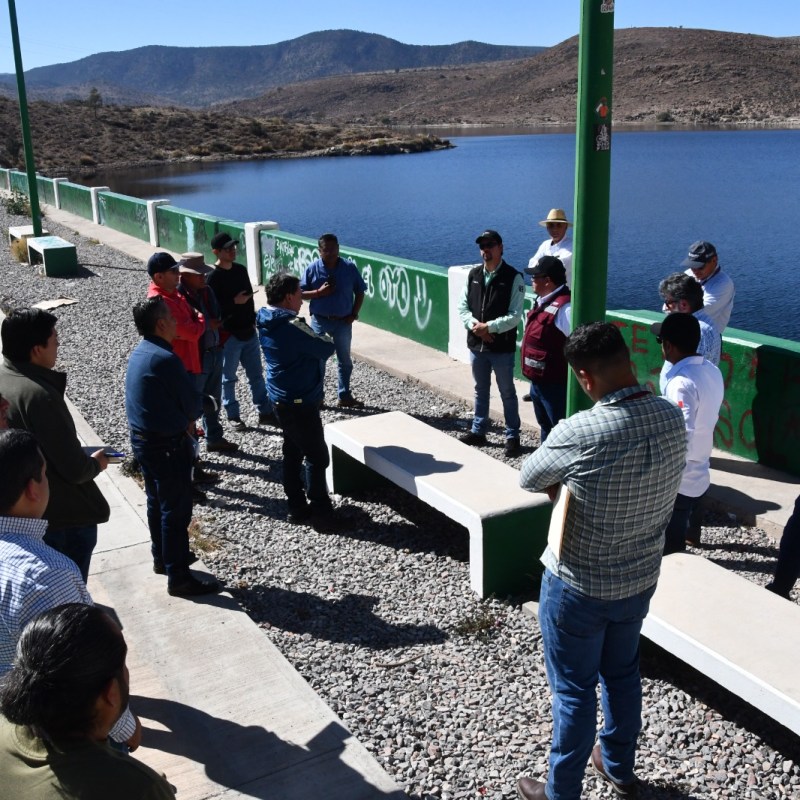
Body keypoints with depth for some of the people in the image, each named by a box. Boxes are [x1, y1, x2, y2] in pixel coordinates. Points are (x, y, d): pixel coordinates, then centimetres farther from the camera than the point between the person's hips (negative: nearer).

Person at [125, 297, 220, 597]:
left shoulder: (139, 353, 5)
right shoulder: (165, 359, -25)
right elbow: (194, 404, -19)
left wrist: (182, 417, 2)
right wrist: (188, 417, 2)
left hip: (142, 438, 10)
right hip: (167, 445, -10)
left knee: (157, 502, 23)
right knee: (176, 511, 1)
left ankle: (162, 557, 39)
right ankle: (178, 577, 10)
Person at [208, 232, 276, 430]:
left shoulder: (241, 269, 5)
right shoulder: (213, 277, -15)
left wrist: (252, 320, 12)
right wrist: (234, 302, -23)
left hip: (249, 332, 6)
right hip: (229, 335, -6)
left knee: (256, 374, 13)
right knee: (228, 378, 8)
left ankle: (265, 412, 22)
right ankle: (233, 416, 21)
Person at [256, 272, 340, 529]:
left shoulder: (266, 322, 4)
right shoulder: (292, 326, -25)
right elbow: (328, 348, -17)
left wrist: (316, 339, -3)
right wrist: (325, 338, 3)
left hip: (281, 399, 9)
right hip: (300, 402, -9)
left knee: (293, 452, 17)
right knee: (317, 457, 1)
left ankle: (297, 507, 25)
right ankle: (321, 512, 8)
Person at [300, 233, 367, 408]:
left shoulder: (349, 267, -7)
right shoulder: (312, 269, -8)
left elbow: (360, 292, 2)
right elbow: (301, 293, -4)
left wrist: (354, 314, -5)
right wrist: (319, 292, -20)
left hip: (343, 322, 1)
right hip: (320, 321, -1)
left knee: (345, 360, 12)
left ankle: (345, 396, 26)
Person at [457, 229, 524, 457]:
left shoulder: (513, 278, -10)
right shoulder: (473, 274, 6)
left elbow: (515, 316, -15)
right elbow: (462, 306, 5)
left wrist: (489, 327, -20)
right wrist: (474, 325, -12)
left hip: (502, 348, -5)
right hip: (476, 345, 5)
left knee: (507, 393, 6)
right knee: (480, 390, 18)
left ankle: (512, 436, 16)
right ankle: (478, 431, 30)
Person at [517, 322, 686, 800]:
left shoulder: (580, 432, -31)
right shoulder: (672, 418, -11)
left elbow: (529, 479, -12)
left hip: (579, 589, -6)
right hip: (641, 580, 6)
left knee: (574, 690, 13)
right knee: (623, 674, 27)